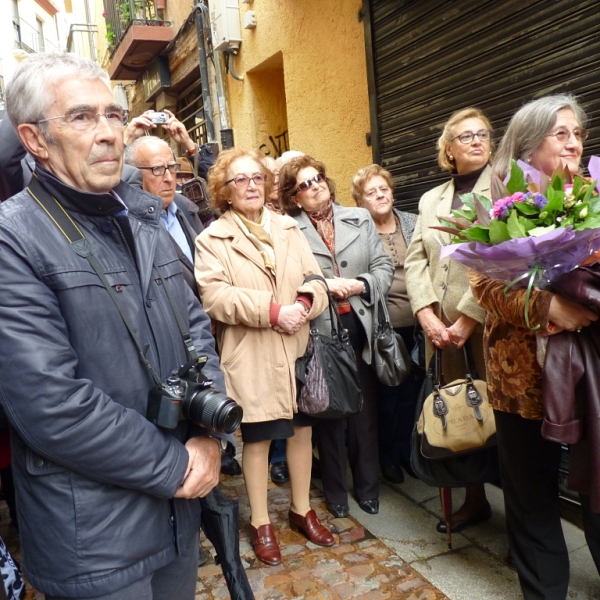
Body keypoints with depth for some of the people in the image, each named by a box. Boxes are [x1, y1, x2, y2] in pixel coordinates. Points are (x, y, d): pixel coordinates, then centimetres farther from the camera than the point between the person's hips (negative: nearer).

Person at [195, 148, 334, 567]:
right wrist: (273, 311, -21)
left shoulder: (289, 228, 10)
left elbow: (315, 279, 7)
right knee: (258, 438, 6)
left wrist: (304, 304, -16)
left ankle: (302, 509, 34)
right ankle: (261, 522, 26)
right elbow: (215, 296, -16)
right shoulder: (212, 238, -3)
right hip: (250, 356, -4)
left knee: (301, 430, 14)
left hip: (296, 349, 5)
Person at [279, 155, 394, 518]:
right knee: (329, 413, 9)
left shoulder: (360, 218, 10)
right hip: (319, 331, -2)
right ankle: (335, 491, 27)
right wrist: (324, 286, -17)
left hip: (360, 325, 3)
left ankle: (368, 486, 29)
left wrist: (360, 285, -10)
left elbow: (385, 268, 6)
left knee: (366, 411, 11)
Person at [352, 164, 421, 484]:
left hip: (417, 322, 4)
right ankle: (386, 454, 27)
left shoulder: (412, 222, 9)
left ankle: (406, 449, 32)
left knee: (411, 389, 12)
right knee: (387, 391, 7)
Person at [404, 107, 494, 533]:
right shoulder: (430, 200, 17)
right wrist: (428, 316, -4)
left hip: (488, 324, -4)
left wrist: (466, 321, -13)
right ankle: (474, 499, 25)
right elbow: (415, 261, 9)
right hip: (444, 328, 4)